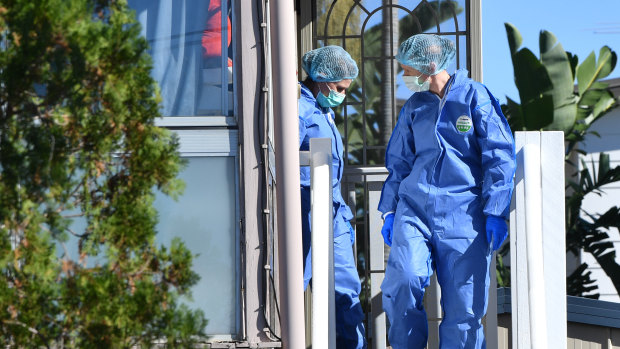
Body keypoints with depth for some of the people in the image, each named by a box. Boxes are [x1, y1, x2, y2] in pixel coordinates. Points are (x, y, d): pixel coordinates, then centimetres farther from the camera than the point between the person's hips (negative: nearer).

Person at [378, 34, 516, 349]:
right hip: (414, 207, 3)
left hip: (463, 213, -3)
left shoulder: (474, 96, 1)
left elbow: (500, 157, -1)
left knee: (463, 304, -4)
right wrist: (389, 210, 14)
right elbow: (398, 162, 22)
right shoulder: (414, 106, 15)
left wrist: (495, 212, -8)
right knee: (401, 283, -17)